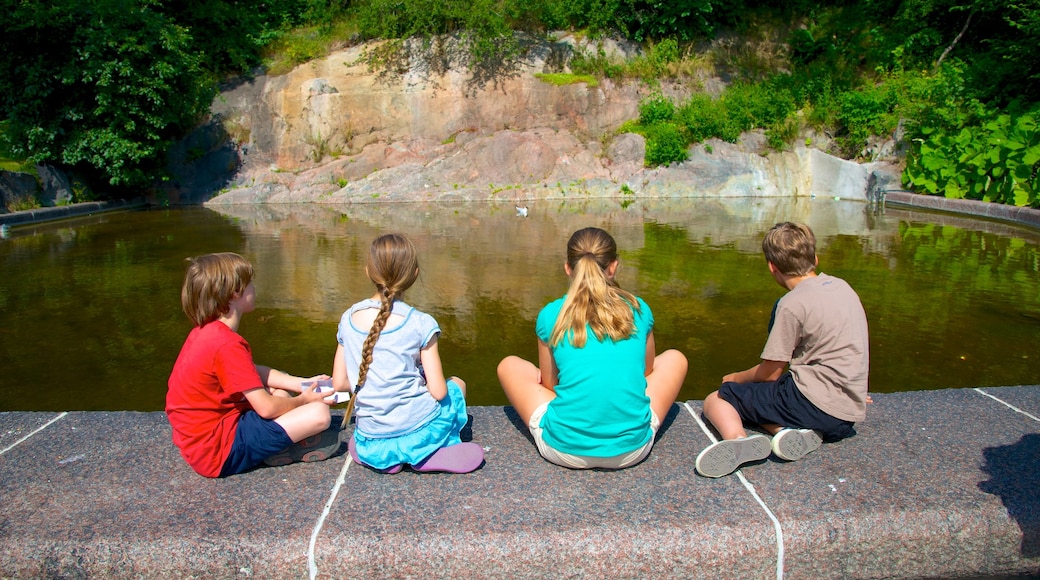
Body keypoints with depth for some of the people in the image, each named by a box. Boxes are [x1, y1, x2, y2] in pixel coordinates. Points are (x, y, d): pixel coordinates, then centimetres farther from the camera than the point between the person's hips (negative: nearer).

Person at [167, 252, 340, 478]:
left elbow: (255, 372, 15)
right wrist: (303, 400, -3)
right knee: (319, 413, -20)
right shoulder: (227, 344, -24)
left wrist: (303, 384, 8)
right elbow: (266, 408, -22)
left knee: (279, 391, 27)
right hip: (218, 452, -10)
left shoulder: (206, 331, 6)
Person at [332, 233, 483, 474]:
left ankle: (390, 459, 14)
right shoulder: (420, 323, -13)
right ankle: (430, 455, 9)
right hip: (418, 434, -4)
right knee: (456, 384, 27)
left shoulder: (348, 319, -1)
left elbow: (339, 383, 4)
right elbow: (438, 392, -13)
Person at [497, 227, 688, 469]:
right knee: (674, 358, 24)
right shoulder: (639, 310, 2)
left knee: (508, 365, 21)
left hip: (564, 451, -1)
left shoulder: (550, 315, -2)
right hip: (633, 449, 1)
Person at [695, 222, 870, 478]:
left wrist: (735, 378, 11)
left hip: (815, 402, -8)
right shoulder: (841, 286, 10)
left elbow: (770, 372, -8)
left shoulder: (792, 304, -13)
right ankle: (800, 431, -6)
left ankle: (736, 437, -32)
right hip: (848, 414, 8)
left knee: (716, 399, 1)